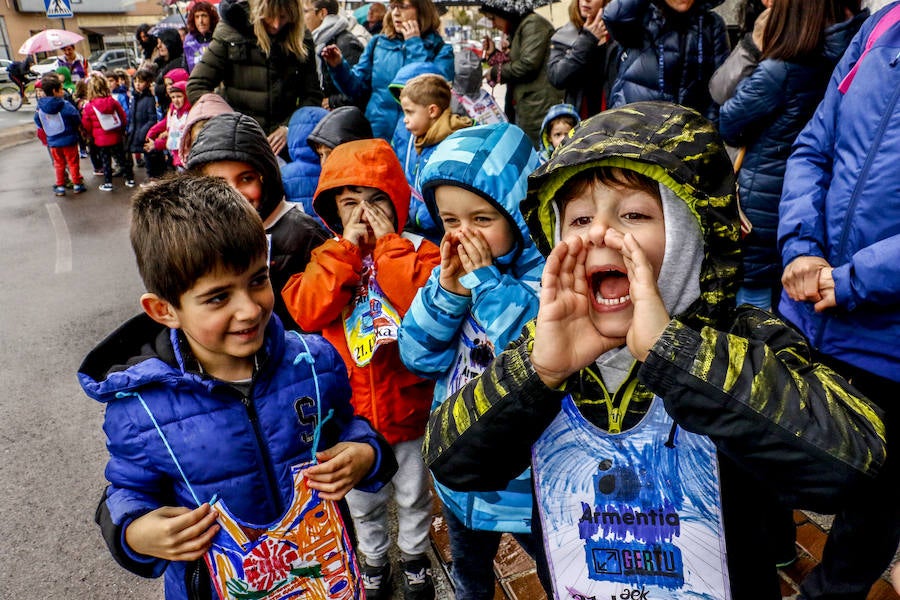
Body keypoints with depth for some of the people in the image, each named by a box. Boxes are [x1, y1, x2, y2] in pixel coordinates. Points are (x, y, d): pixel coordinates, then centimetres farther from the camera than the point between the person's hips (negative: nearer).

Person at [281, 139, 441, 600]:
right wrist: (347, 247, -21)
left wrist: (389, 243, -23)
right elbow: (306, 312, -19)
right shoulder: (329, 257, -3)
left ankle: (414, 553, 50)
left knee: (413, 495, 22)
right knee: (362, 500, 22)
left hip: (407, 402, -1)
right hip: (351, 408, 2)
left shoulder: (417, 250, -9)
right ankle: (374, 558, 50)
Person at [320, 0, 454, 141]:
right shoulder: (377, 43, 9)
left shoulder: (441, 50, 0)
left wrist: (415, 46, -9)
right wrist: (339, 67, -8)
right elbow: (359, 88, 10)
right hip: (375, 134, 3)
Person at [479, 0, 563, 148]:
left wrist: (495, 72, -5)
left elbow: (528, 64, -18)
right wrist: (494, 54, 14)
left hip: (539, 107, -10)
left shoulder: (533, 23, -7)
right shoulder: (517, 29, 23)